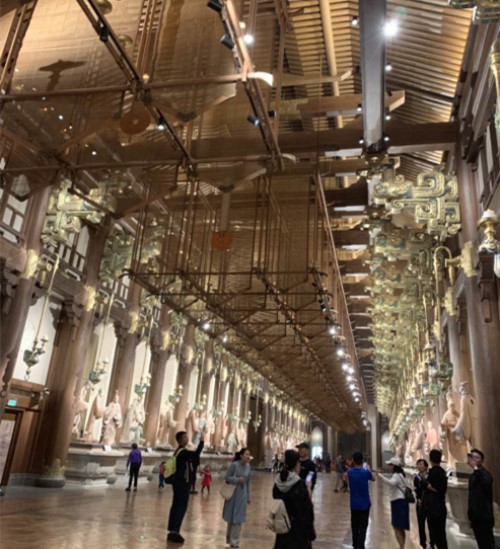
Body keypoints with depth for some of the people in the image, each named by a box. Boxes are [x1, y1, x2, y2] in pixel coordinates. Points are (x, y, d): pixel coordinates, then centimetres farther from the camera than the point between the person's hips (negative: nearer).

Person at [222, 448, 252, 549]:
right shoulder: (234, 465, -16)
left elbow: (248, 482, 9)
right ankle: (229, 539, 29)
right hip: (233, 494, -4)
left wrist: (248, 496, 11)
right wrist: (237, 480, -26)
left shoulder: (248, 466, 2)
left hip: (242, 495, 5)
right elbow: (227, 478, -12)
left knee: (238, 518, 8)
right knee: (232, 518, 9)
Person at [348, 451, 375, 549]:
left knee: (354, 526, 16)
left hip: (354, 504, 3)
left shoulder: (350, 472, -3)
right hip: (364, 504, -3)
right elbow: (373, 479, 8)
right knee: (363, 527, -2)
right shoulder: (366, 472, -13)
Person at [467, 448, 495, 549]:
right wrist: (470, 515, 16)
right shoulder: (473, 476, 13)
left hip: (484, 516, -7)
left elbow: (486, 483, -36)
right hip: (476, 516, 7)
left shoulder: (485, 474, -11)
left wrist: (475, 468, -36)